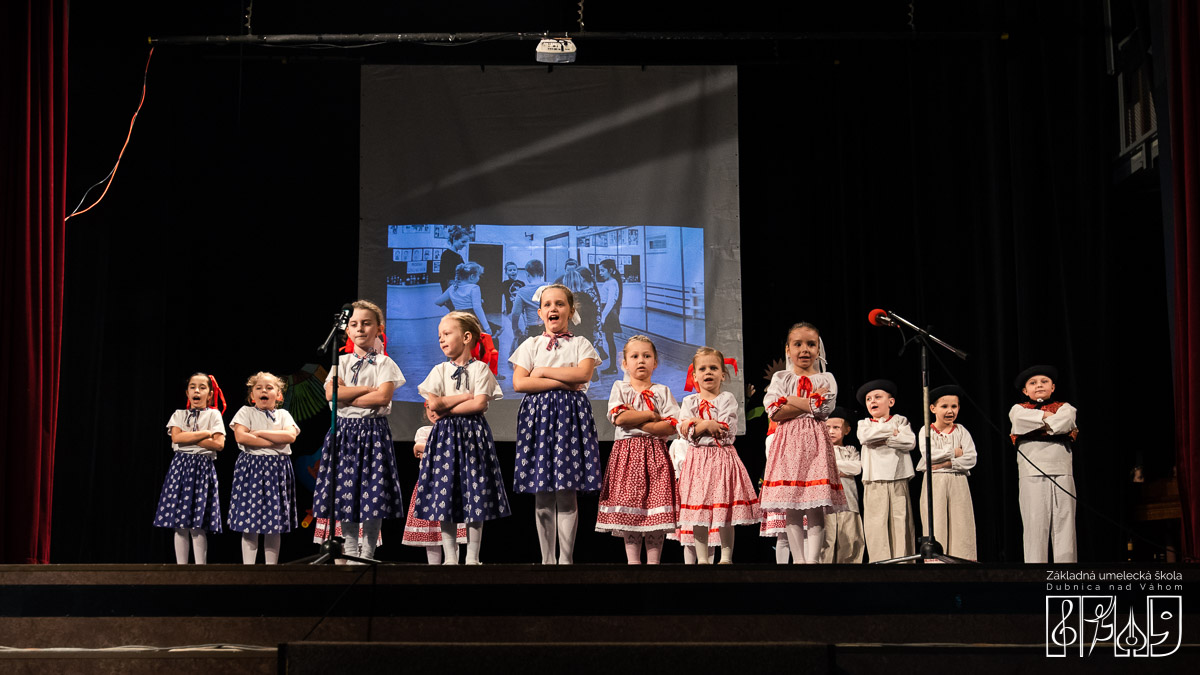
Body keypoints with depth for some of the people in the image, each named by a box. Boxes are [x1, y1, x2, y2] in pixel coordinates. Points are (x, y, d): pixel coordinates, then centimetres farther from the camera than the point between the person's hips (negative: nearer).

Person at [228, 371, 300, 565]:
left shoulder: (283, 415, 8)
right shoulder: (246, 412, 4)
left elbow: (290, 436, -11)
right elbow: (240, 436, -14)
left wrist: (259, 433, -13)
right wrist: (274, 441, -14)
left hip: (277, 470, 2)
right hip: (251, 468, -2)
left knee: (275, 522, 6)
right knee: (249, 521, -1)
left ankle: (271, 565, 14)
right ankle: (248, 566, 6)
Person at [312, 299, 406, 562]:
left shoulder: (384, 363, 3)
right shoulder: (341, 362, 12)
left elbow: (383, 397, -13)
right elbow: (330, 393, -5)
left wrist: (347, 397, -9)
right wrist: (368, 389, -8)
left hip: (373, 430, -3)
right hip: (344, 430, 3)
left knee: (373, 492, -4)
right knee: (345, 492, 3)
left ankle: (368, 553, 5)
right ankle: (350, 552, 13)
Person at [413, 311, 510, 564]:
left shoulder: (480, 368, 1)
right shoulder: (440, 370, 9)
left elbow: (480, 404, -11)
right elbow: (433, 403, -5)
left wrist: (448, 408, -10)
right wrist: (466, 396, -6)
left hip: (473, 434, -2)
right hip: (445, 435, 3)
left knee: (475, 496, -2)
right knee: (445, 497, 0)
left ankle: (472, 557, 4)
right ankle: (450, 557, 6)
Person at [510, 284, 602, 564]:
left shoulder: (580, 344, 10)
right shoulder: (530, 345, 12)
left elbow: (583, 374, -9)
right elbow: (519, 383, -2)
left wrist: (543, 371, -6)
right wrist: (562, 382, -8)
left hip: (570, 415, -1)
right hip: (537, 415, 1)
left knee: (567, 494, -5)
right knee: (542, 496, 1)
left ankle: (566, 559, 0)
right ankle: (547, 560, 7)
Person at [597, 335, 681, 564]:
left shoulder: (662, 392, 9)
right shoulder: (619, 388, 9)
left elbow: (671, 426, -4)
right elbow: (618, 417, -9)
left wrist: (636, 421, -10)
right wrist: (651, 415, -6)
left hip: (655, 453, 1)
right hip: (627, 452, 0)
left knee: (656, 504, -3)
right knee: (629, 510, -2)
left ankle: (654, 561, 3)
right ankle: (633, 561, 5)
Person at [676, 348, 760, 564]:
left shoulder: (727, 399, 2)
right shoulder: (689, 402, 8)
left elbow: (728, 431, -10)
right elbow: (684, 432, -3)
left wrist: (698, 423, -9)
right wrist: (708, 425, -15)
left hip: (723, 457, -2)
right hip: (698, 459, 2)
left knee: (726, 513, -1)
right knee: (698, 512, 1)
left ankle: (726, 558, 8)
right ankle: (702, 559, 8)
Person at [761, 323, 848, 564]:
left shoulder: (826, 379, 9)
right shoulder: (781, 378, 11)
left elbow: (824, 408, -10)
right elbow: (774, 412, -4)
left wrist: (791, 400, -5)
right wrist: (810, 404, -7)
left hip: (815, 443, -1)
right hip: (788, 442, 1)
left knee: (815, 508, -6)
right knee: (791, 508, 1)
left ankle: (812, 559, -5)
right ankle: (798, 559, 5)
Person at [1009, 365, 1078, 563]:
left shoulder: (1064, 407, 17)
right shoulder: (1018, 409, 15)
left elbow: (1066, 421, -7)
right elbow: (1020, 419, -10)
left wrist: (1038, 424, -5)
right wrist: (1047, 417, -6)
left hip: (1062, 473, 1)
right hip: (1032, 474, -1)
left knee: (1064, 523, -2)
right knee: (1035, 524, -5)